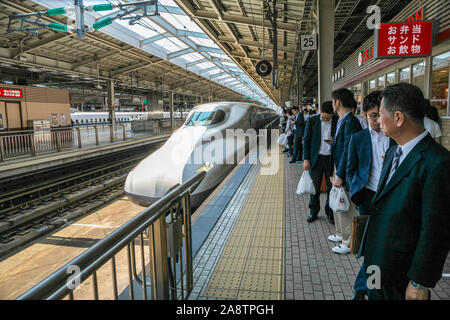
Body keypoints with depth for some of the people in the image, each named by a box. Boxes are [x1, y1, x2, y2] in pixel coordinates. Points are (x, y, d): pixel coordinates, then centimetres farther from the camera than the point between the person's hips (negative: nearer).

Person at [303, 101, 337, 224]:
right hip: (316, 158, 0)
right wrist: (306, 159, -5)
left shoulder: (337, 121, -1)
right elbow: (306, 140, 1)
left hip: (331, 159, 0)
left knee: (332, 187, 5)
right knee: (315, 187, 7)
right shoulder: (312, 120, -2)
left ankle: (330, 213, 21)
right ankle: (313, 212, 22)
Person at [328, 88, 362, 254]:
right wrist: (336, 173, 15)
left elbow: (348, 151, -24)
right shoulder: (341, 121, 10)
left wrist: (340, 176, -22)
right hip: (339, 168, 10)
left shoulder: (351, 122, -21)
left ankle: (349, 242, 18)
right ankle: (341, 234, 38)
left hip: (346, 173, -10)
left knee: (347, 208, 3)